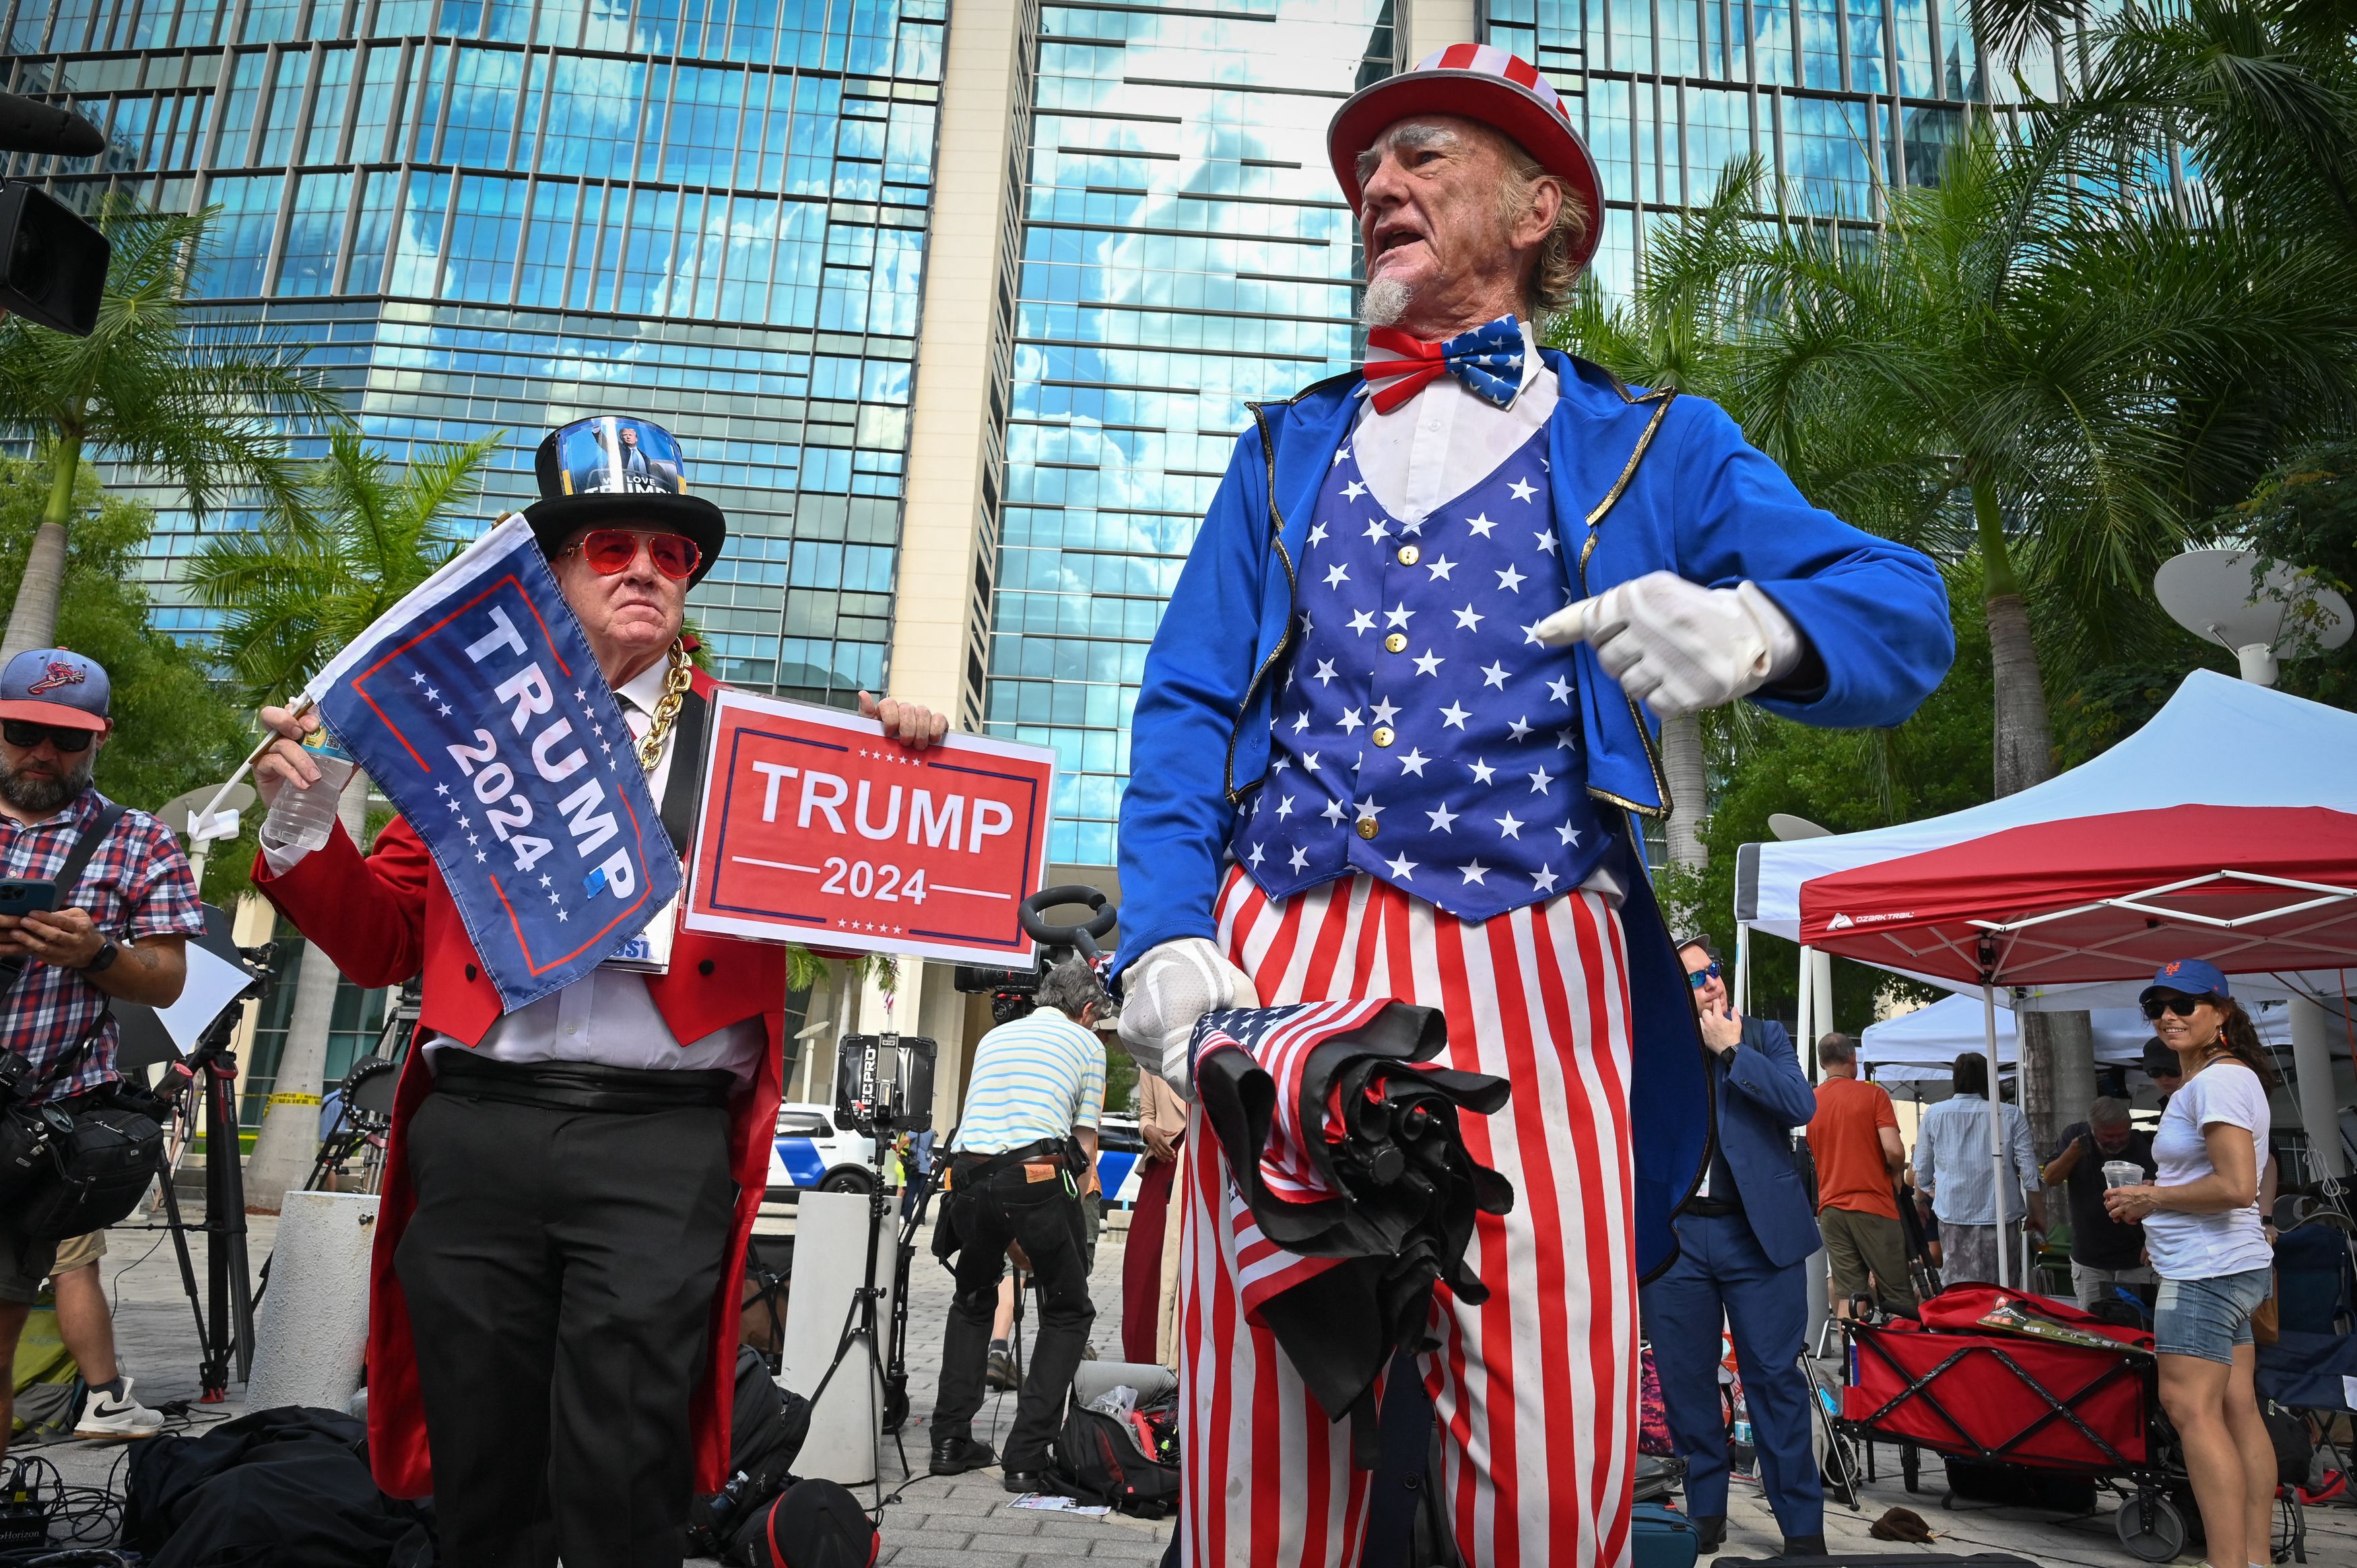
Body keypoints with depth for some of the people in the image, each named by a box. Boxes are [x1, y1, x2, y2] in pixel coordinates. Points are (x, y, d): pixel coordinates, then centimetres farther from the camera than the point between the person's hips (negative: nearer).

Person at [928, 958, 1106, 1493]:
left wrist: (1010, 1236, 36)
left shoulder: (994, 1037, 28)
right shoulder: (1086, 1042, 14)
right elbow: (1085, 1141, 9)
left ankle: (951, 1441, 23)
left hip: (968, 1176, 5)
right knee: (1068, 1312, 12)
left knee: (972, 1303, 27)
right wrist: (1075, 1214, 18)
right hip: (1036, 1173, -5)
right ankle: (1027, 1457, 5)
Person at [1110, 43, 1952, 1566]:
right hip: (1275, 973, 2)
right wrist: (1165, 934, -3)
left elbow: (1904, 611, 5)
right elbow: (1185, 709, 13)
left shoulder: (1647, 446, 16)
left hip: (1531, 980, -1)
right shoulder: (1285, 451, 23)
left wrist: (1755, 626, -20)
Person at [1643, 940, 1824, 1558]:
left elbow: (1802, 1105, -10)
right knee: (1684, 1381, 8)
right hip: (1673, 1234, 2)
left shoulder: (1764, 1036, 7)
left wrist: (1730, 1049, -9)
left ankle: (1803, 1527, 12)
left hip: (1756, 1234, -2)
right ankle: (1704, 1515, 22)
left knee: (1774, 1378, 1)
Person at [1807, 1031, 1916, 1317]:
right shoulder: (1873, 1094, -4)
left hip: (1831, 1207, 4)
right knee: (1899, 1298, 4)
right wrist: (1896, 1173, 5)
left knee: (1847, 1297, 3)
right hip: (1874, 1205, -4)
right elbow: (1894, 1150, -15)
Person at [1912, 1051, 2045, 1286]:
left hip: (1953, 1214, 0)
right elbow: (2029, 1169, -2)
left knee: (1958, 1293, 3)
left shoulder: (1934, 1115, 2)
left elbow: (1922, 1171, 10)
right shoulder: (2010, 1115, -2)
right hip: (2001, 1214, 0)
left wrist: (1921, 1199, 29)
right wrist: (2038, 1213, 9)